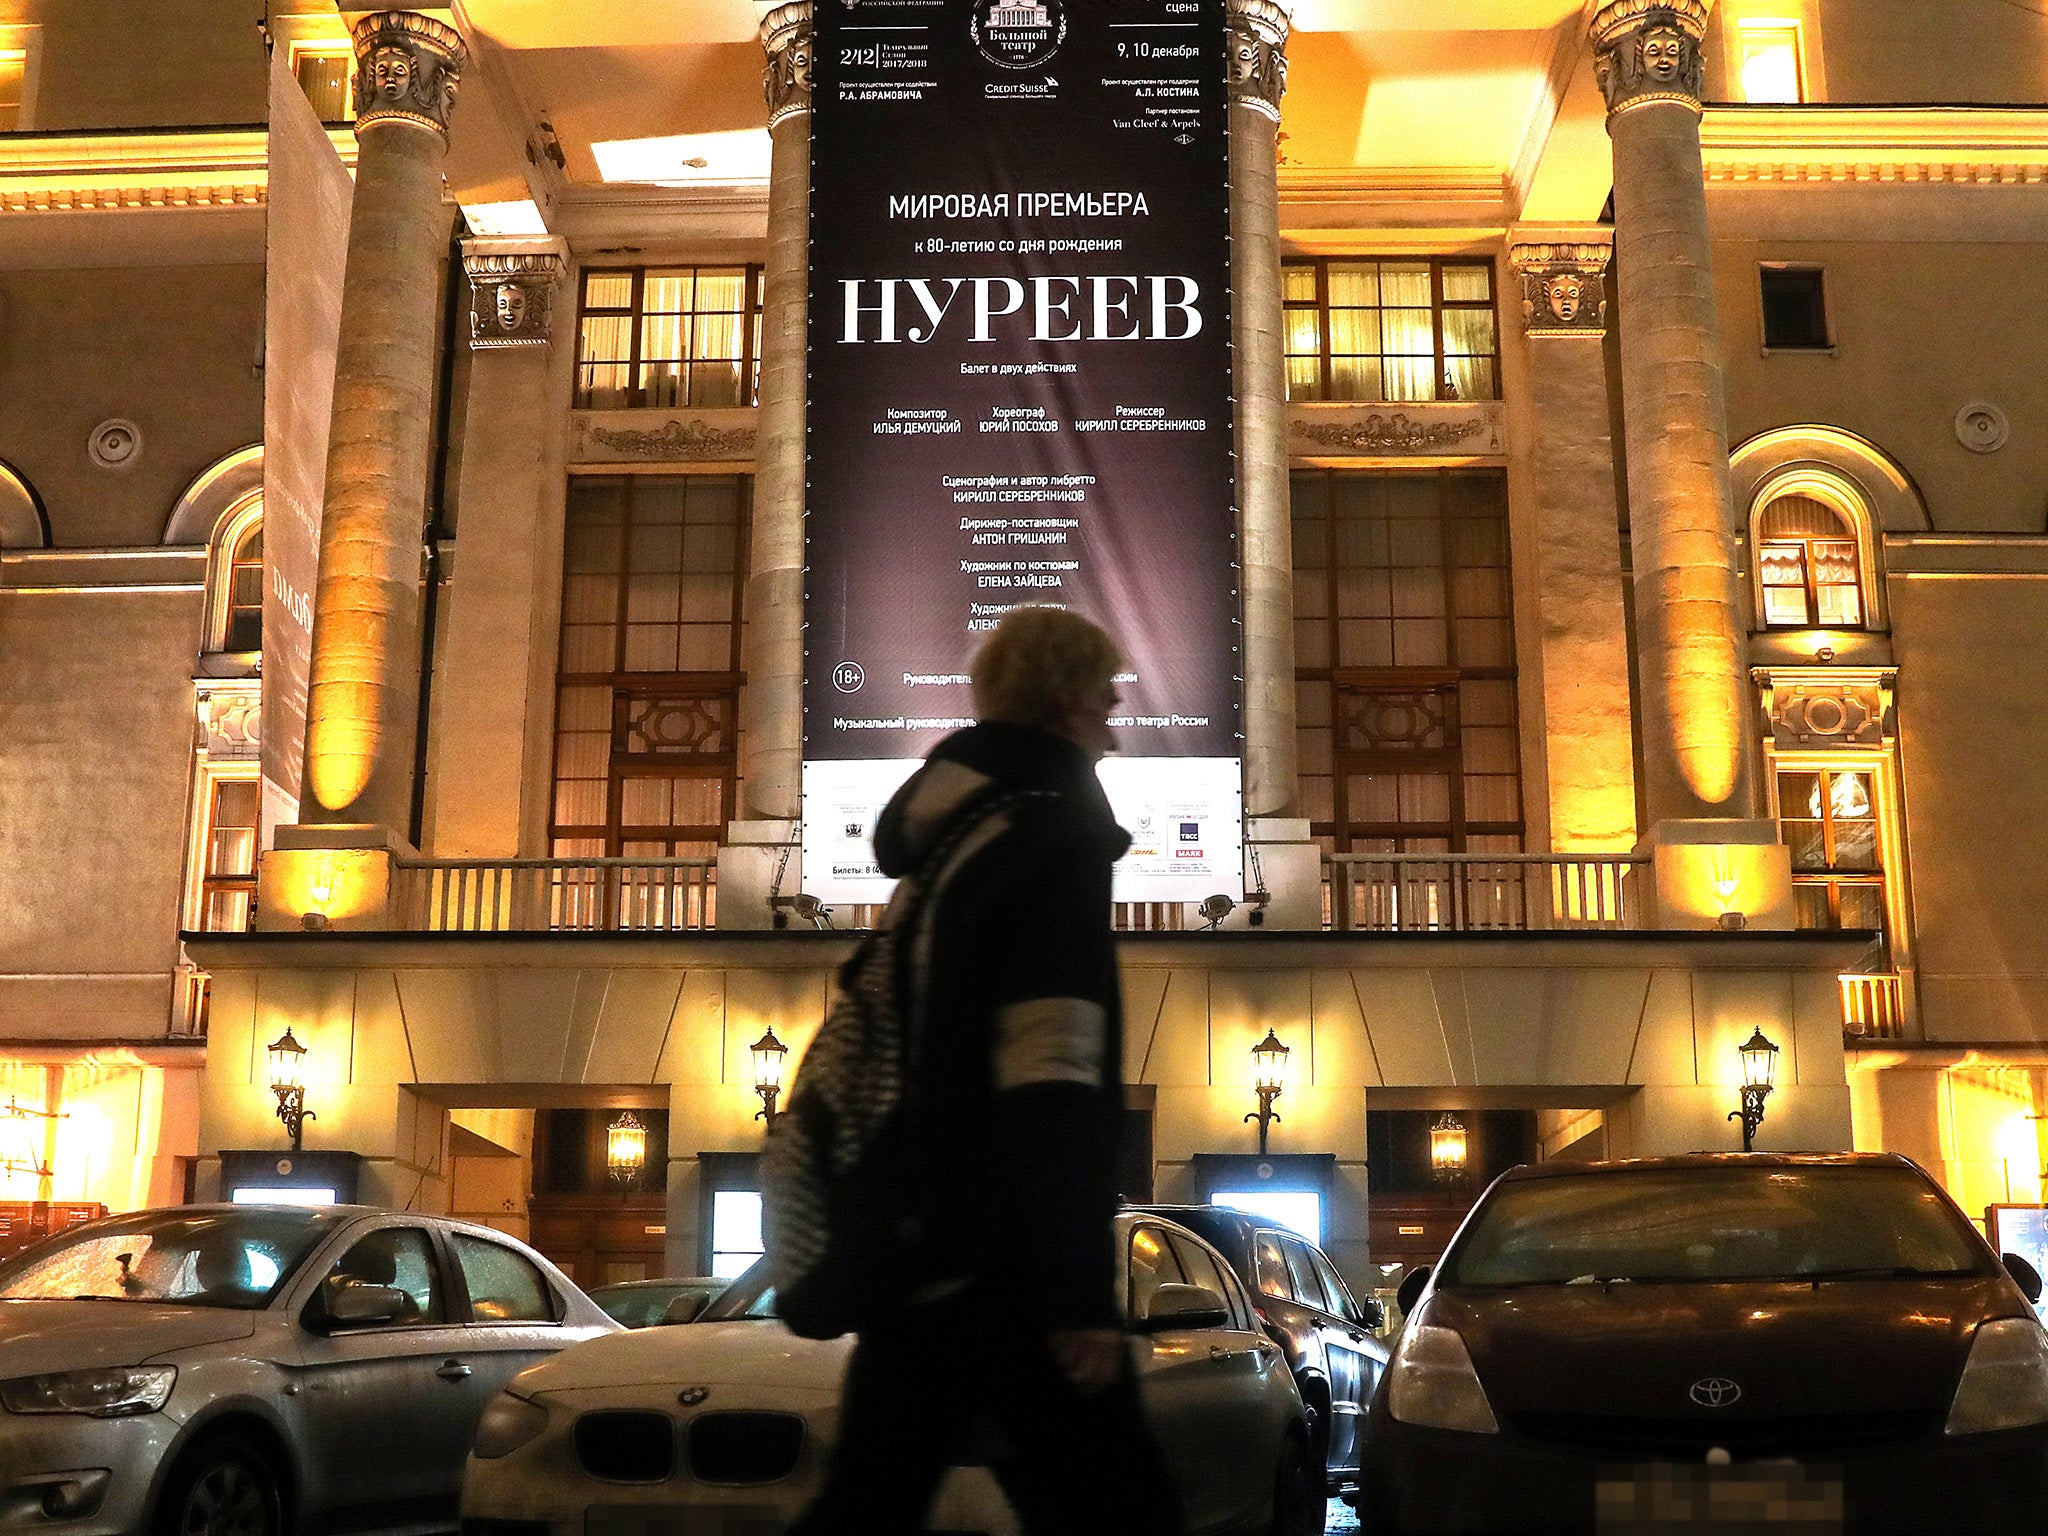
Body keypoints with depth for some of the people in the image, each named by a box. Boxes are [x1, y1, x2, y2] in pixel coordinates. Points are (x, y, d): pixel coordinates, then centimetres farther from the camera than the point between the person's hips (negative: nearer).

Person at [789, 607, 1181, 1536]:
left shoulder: (950, 837, 17)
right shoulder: (1052, 834, -9)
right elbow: (1052, 1075, -19)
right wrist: (1082, 1292, -22)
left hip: (919, 1251, 9)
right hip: (1002, 1266, -9)